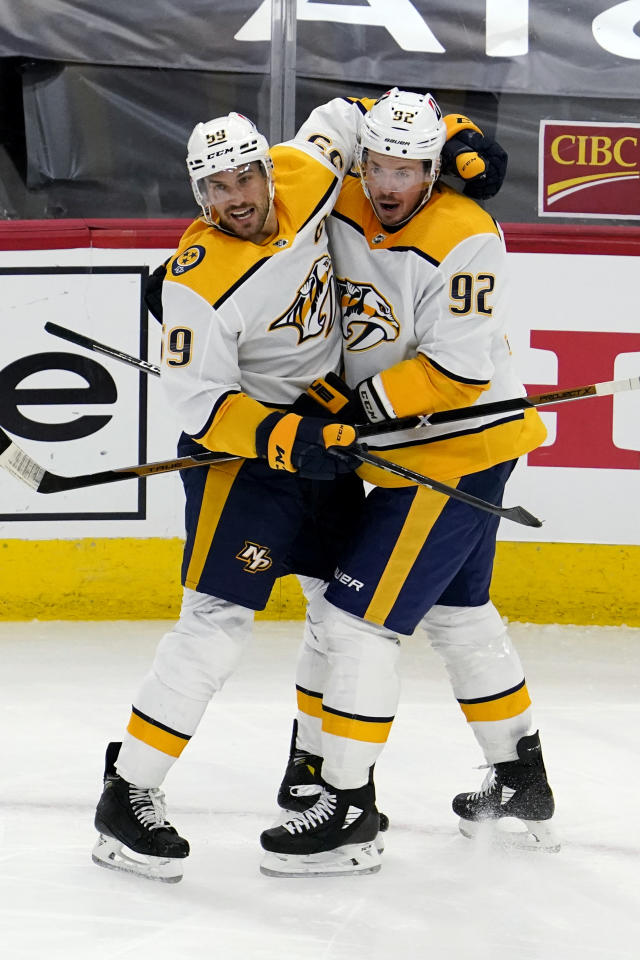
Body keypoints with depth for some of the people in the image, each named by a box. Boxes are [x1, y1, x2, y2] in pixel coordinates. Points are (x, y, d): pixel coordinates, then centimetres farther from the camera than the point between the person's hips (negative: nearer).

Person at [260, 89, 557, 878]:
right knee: (458, 613, 22)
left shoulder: (464, 239, -21)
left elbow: (458, 370, -25)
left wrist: (363, 407, -26)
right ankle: (523, 782, 36)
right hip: (408, 450, 9)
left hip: (461, 449, -9)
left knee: (354, 615, -10)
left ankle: (348, 810, -4)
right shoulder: (343, 209, -1)